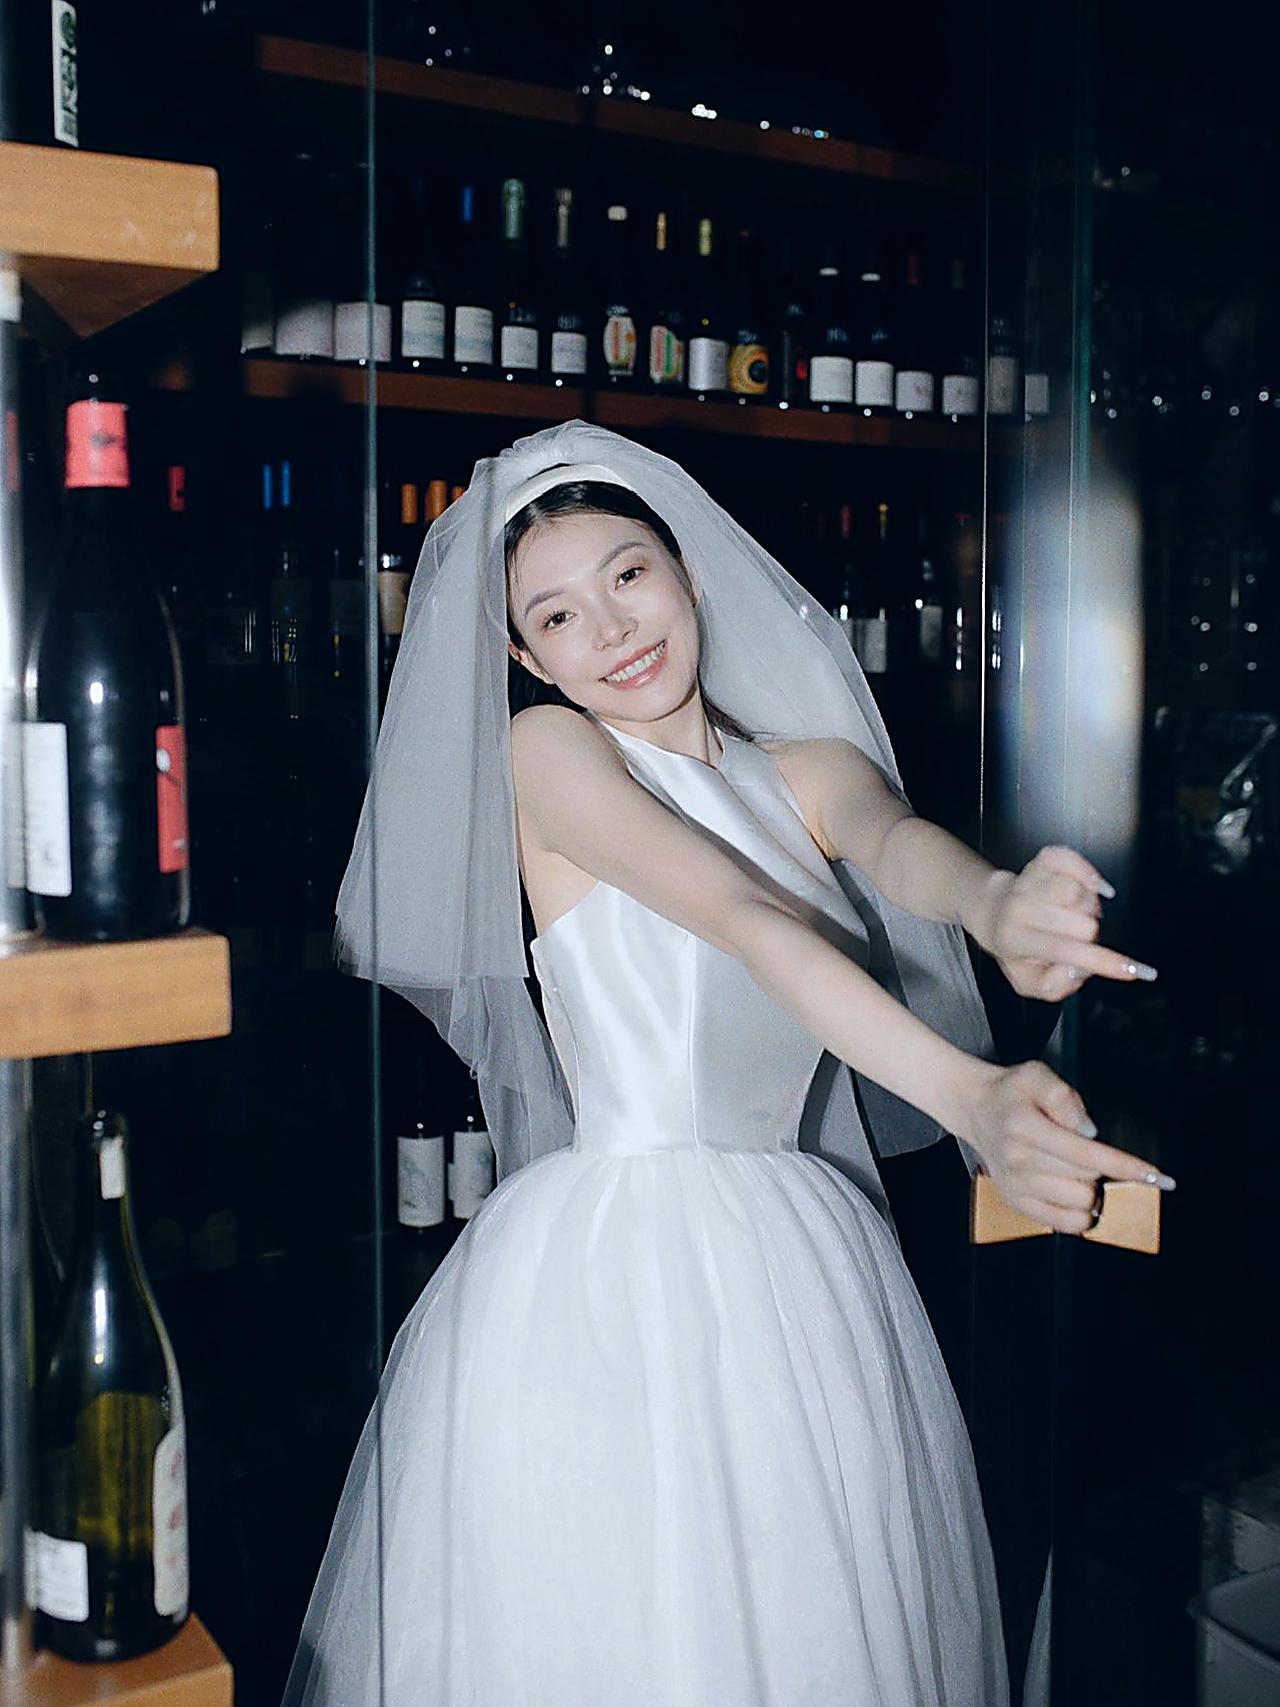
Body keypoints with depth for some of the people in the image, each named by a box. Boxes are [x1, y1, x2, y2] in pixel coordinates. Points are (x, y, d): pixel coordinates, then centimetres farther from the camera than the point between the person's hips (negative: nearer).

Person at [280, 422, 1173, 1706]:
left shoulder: (814, 768, 10)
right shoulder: (547, 749, -4)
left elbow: (901, 842, -14)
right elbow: (747, 920, -20)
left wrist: (996, 902, -39)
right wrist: (972, 1098, -32)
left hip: (800, 1263, 5)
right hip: (606, 1265, -4)